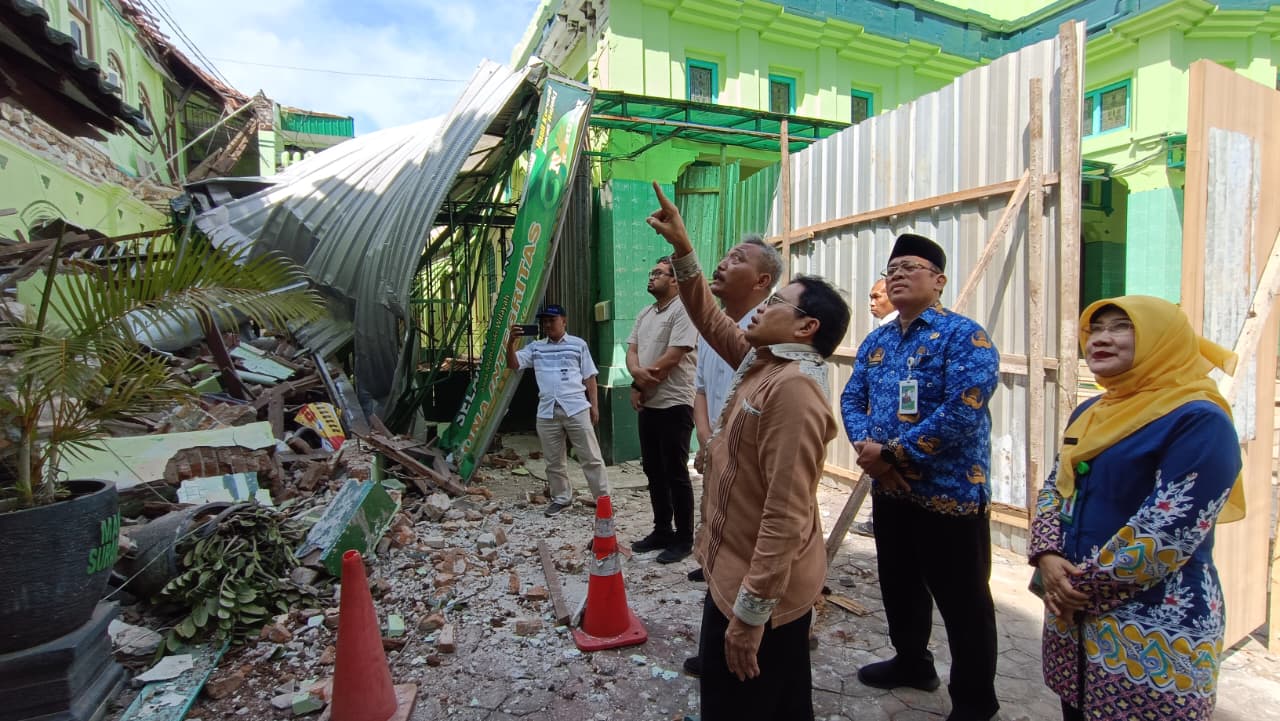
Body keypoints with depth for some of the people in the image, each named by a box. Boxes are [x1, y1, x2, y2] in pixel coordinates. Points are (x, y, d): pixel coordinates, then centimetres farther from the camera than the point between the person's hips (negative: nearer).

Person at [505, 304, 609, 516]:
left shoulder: (578, 344, 8)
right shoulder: (535, 347, 14)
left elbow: (589, 377, 8)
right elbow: (513, 365, 4)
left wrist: (594, 405, 2)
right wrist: (511, 343, -12)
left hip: (576, 409, -3)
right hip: (547, 412, 3)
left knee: (591, 457, 1)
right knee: (553, 461, 11)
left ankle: (603, 498, 9)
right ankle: (561, 498, 27)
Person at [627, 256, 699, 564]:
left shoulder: (683, 310, -12)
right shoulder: (645, 314, 15)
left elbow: (672, 357, -19)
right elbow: (631, 350, 10)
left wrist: (639, 385, -9)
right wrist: (637, 372, -14)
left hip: (674, 405, -8)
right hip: (648, 405, 9)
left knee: (675, 474, -1)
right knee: (653, 471, 15)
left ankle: (684, 539, 12)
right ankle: (662, 531, 28)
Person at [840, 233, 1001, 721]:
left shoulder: (964, 336, -14)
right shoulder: (876, 342, 9)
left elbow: (962, 412, -24)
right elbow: (852, 398, 7)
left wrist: (893, 452, -21)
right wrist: (865, 447, -13)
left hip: (949, 493, -7)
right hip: (889, 491, 7)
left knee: (963, 602, 8)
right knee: (899, 585, 22)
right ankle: (911, 662, 45)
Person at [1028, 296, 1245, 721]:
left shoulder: (1199, 421, -15)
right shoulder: (1091, 412, 9)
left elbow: (1167, 532, -23)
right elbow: (1054, 488, 10)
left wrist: (1083, 581, -16)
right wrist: (1046, 557, -7)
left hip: (1154, 630, -7)